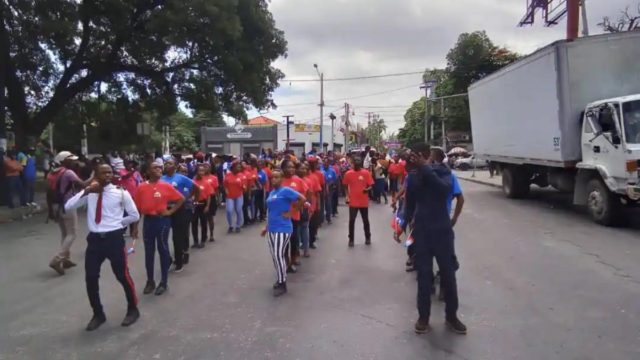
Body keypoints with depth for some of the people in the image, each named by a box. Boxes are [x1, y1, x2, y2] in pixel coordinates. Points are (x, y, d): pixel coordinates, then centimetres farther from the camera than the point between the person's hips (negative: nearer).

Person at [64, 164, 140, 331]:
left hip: (114, 238, -3)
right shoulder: (89, 192, 4)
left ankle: (132, 310, 28)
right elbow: (68, 207, -7)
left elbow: (135, 216, 3)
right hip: (95, 239, 3)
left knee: (123, 276, 6)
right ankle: (98, 314, 28)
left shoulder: (121, 193, -3)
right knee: (90, 278, 7)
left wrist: (117, 223, -1)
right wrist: (86, 191, -16)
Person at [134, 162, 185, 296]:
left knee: (163, 250, 6)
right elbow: (138, 208, 3)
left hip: (162, 220, -2)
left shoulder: (166, 186, -5)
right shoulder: (141, 187, -1)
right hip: (148, 221, 2)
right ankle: (150, 281, 25)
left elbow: (181, 199, 3)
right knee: (149, 251, 11)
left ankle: (164, 282, 17)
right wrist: (135, 227, 4)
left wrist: (170, 211, -5)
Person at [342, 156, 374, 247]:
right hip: (353, 202, 0)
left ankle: (368, 238, 30)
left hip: (364, 202, 0)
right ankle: (351, 239, 14)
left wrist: (367, 189, -23)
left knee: (365, 220, 12)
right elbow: (346, 186, 8)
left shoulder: (366, 173, -3)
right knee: (351, 220, 1)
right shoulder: (348, 173, -1)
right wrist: (347, 197, -3)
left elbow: (370, 185, -1)